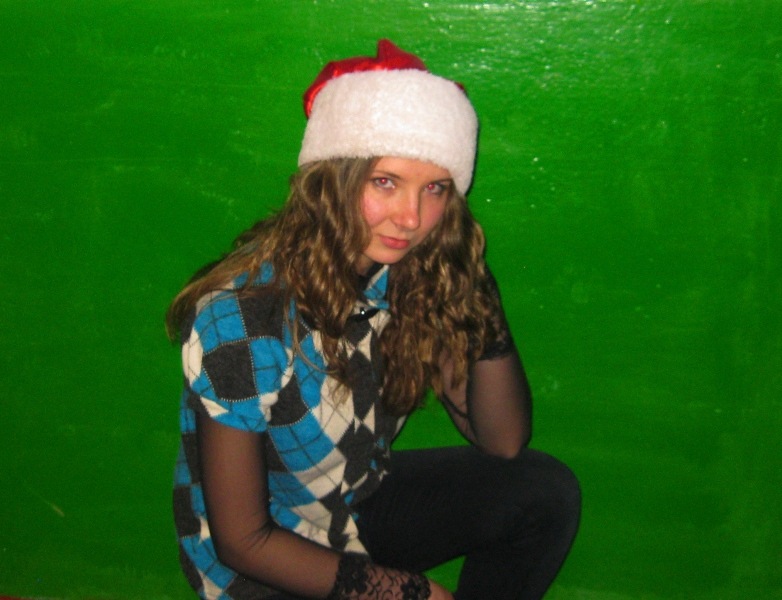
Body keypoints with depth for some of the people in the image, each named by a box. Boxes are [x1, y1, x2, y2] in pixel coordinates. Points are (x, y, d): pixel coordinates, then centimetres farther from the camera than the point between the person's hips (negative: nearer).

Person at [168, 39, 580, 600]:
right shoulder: (242, 319, -30)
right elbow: (243, 540, -21)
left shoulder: (411, 273, -14)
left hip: (360, 501, 5)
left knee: (546, 494, -11)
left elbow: (503, 444, -9)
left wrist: (477, 296, -23)